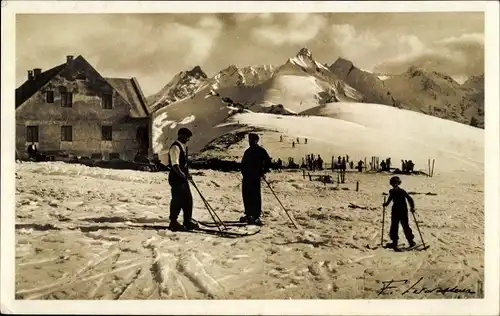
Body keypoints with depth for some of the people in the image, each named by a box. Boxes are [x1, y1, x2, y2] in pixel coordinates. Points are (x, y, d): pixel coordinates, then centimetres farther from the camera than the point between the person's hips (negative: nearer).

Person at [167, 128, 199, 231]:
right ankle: (173, 223, 8)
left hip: (183, 178, 9)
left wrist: (187, 174, 15)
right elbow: (175, 165, -22)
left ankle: (187, 221, 22)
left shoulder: (183, 146, 13)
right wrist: (184, 176, -23)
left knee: (188, 199, 12)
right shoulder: (175, 147, -16)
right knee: (177, 200, -3)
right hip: (176, 179, -9)